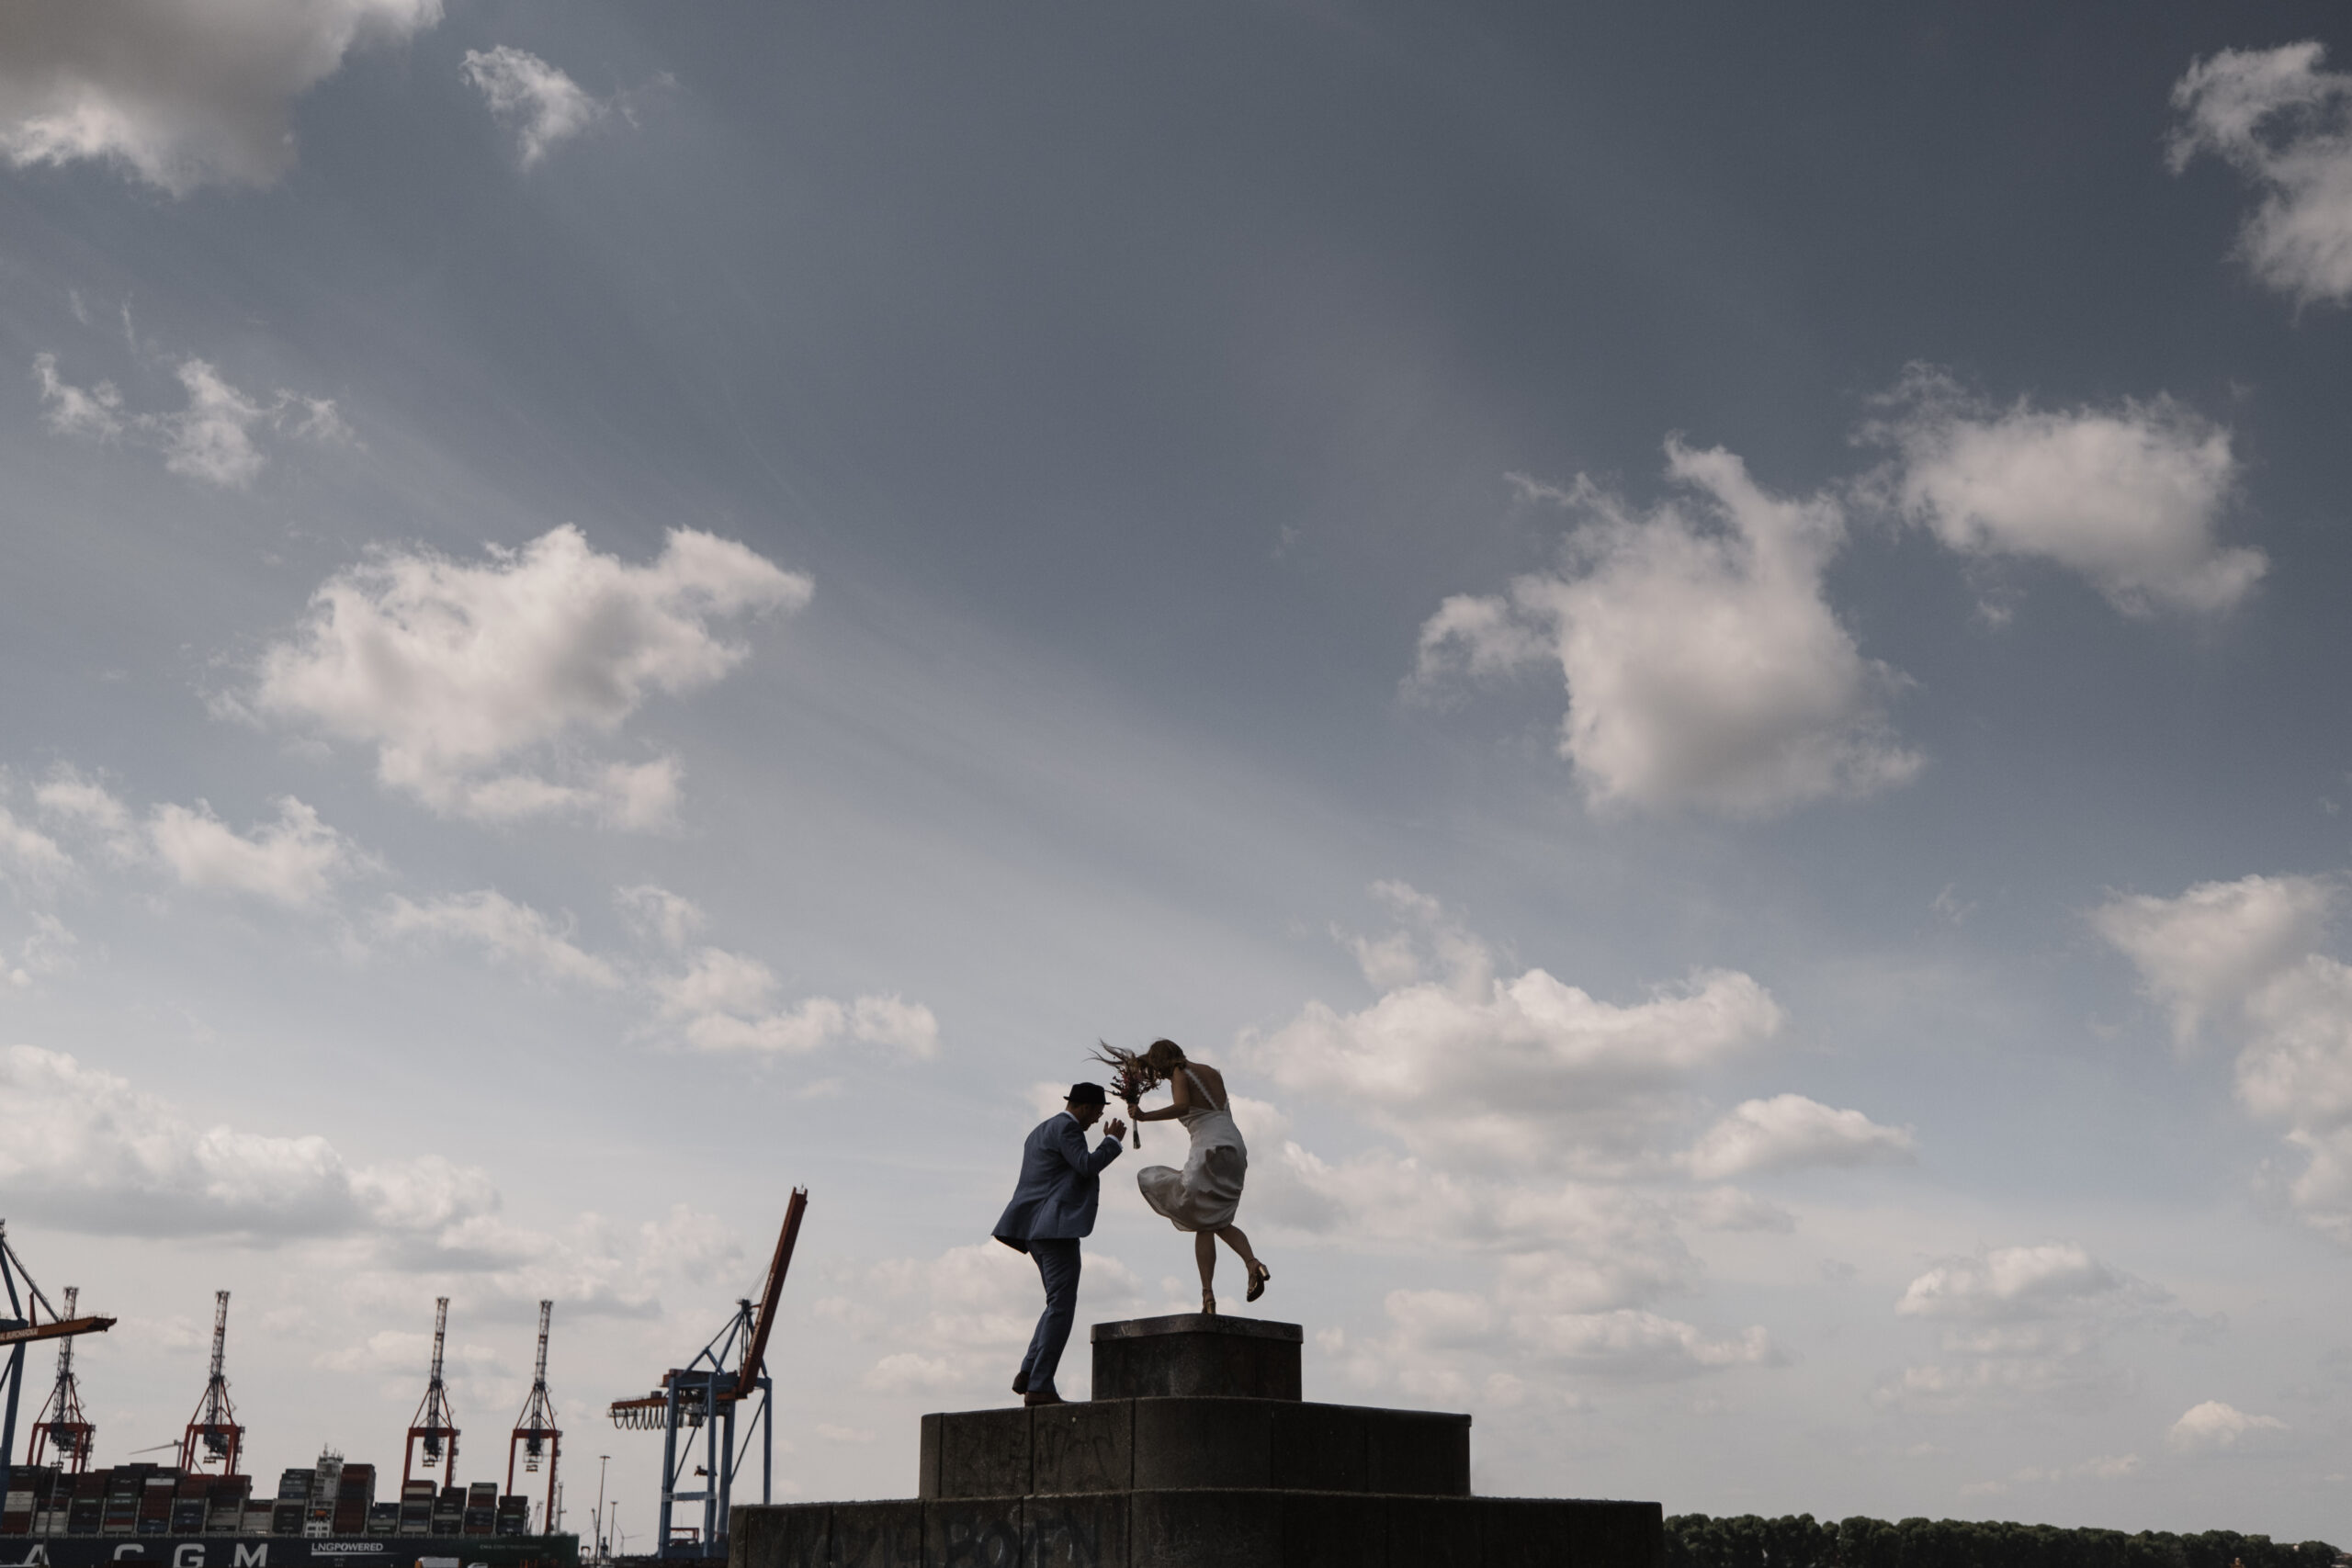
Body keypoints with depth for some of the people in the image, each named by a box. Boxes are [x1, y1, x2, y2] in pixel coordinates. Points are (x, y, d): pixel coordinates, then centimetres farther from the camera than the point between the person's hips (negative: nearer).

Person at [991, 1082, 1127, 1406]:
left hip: (1037, 1228, 11)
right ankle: (1039, 1387, -15)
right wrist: (1112, 1140, -7)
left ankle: (1028, 1374, 5)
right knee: (1061, 1307, -11)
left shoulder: (1040, 1131, 23)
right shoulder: (1066, 1128, -8)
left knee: (1059, 1305, 15)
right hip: (1057, 1225, -11)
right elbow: (1087, 1165, -20)